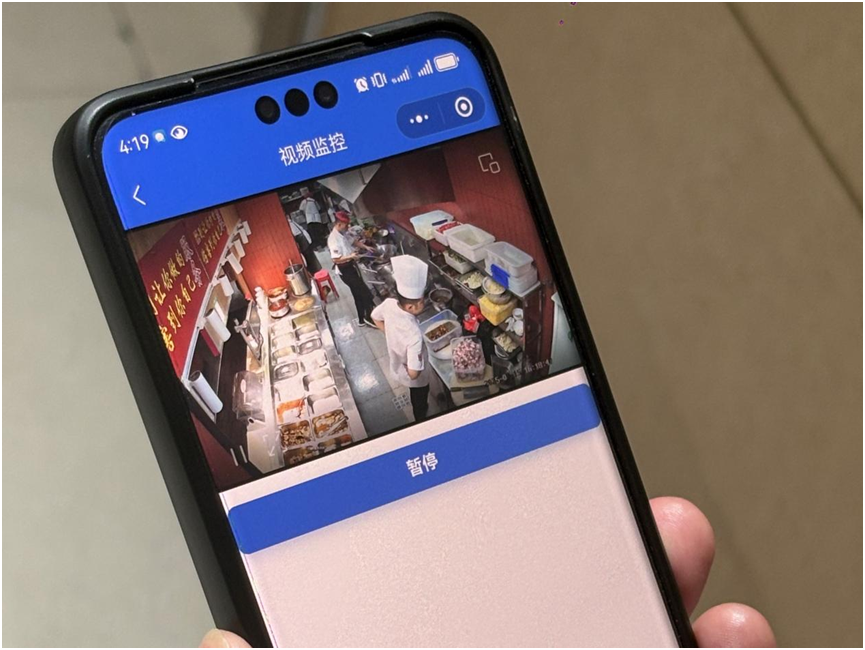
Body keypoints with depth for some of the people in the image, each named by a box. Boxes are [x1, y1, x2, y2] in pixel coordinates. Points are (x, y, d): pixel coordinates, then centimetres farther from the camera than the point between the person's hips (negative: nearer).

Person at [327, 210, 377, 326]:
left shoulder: (341, 234, 5)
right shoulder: (333, 239, -25)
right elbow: (336, 259, -28)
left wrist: (365, 247, 14)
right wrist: (350, 256, -30)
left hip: (351, 267, 9)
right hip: (345, 270, -9)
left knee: (358, 295, 18)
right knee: (366, 293, -4)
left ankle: (362, 320, 30)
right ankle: (369, 318, 9)